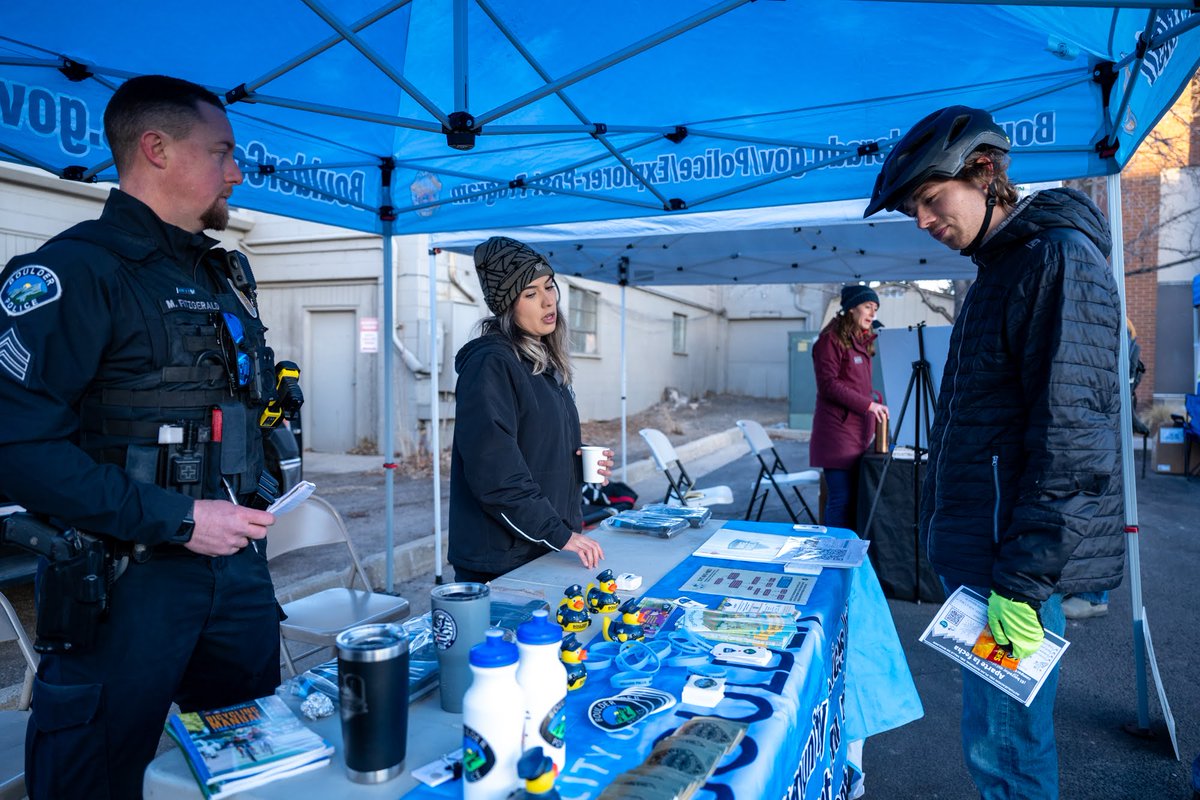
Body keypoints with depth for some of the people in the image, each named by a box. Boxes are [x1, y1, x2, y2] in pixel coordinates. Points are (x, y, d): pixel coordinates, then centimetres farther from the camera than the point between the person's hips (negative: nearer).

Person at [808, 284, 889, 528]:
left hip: (858, 433, 8)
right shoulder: (831, 339, -7)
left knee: (854, 498, 9)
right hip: (838, 432, -8)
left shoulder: (862, 341, 19)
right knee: (841, 499, -7)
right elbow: (828, 384, -15)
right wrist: (869, 405, -18)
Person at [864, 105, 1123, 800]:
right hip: (981, 549, 10)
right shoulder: (1002, 268, 17)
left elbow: (1073, 435, -21)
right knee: (1002, 736, 20)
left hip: (1019, 560, -9)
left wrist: (1023, 579, -21)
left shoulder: (1060, 257, -13)